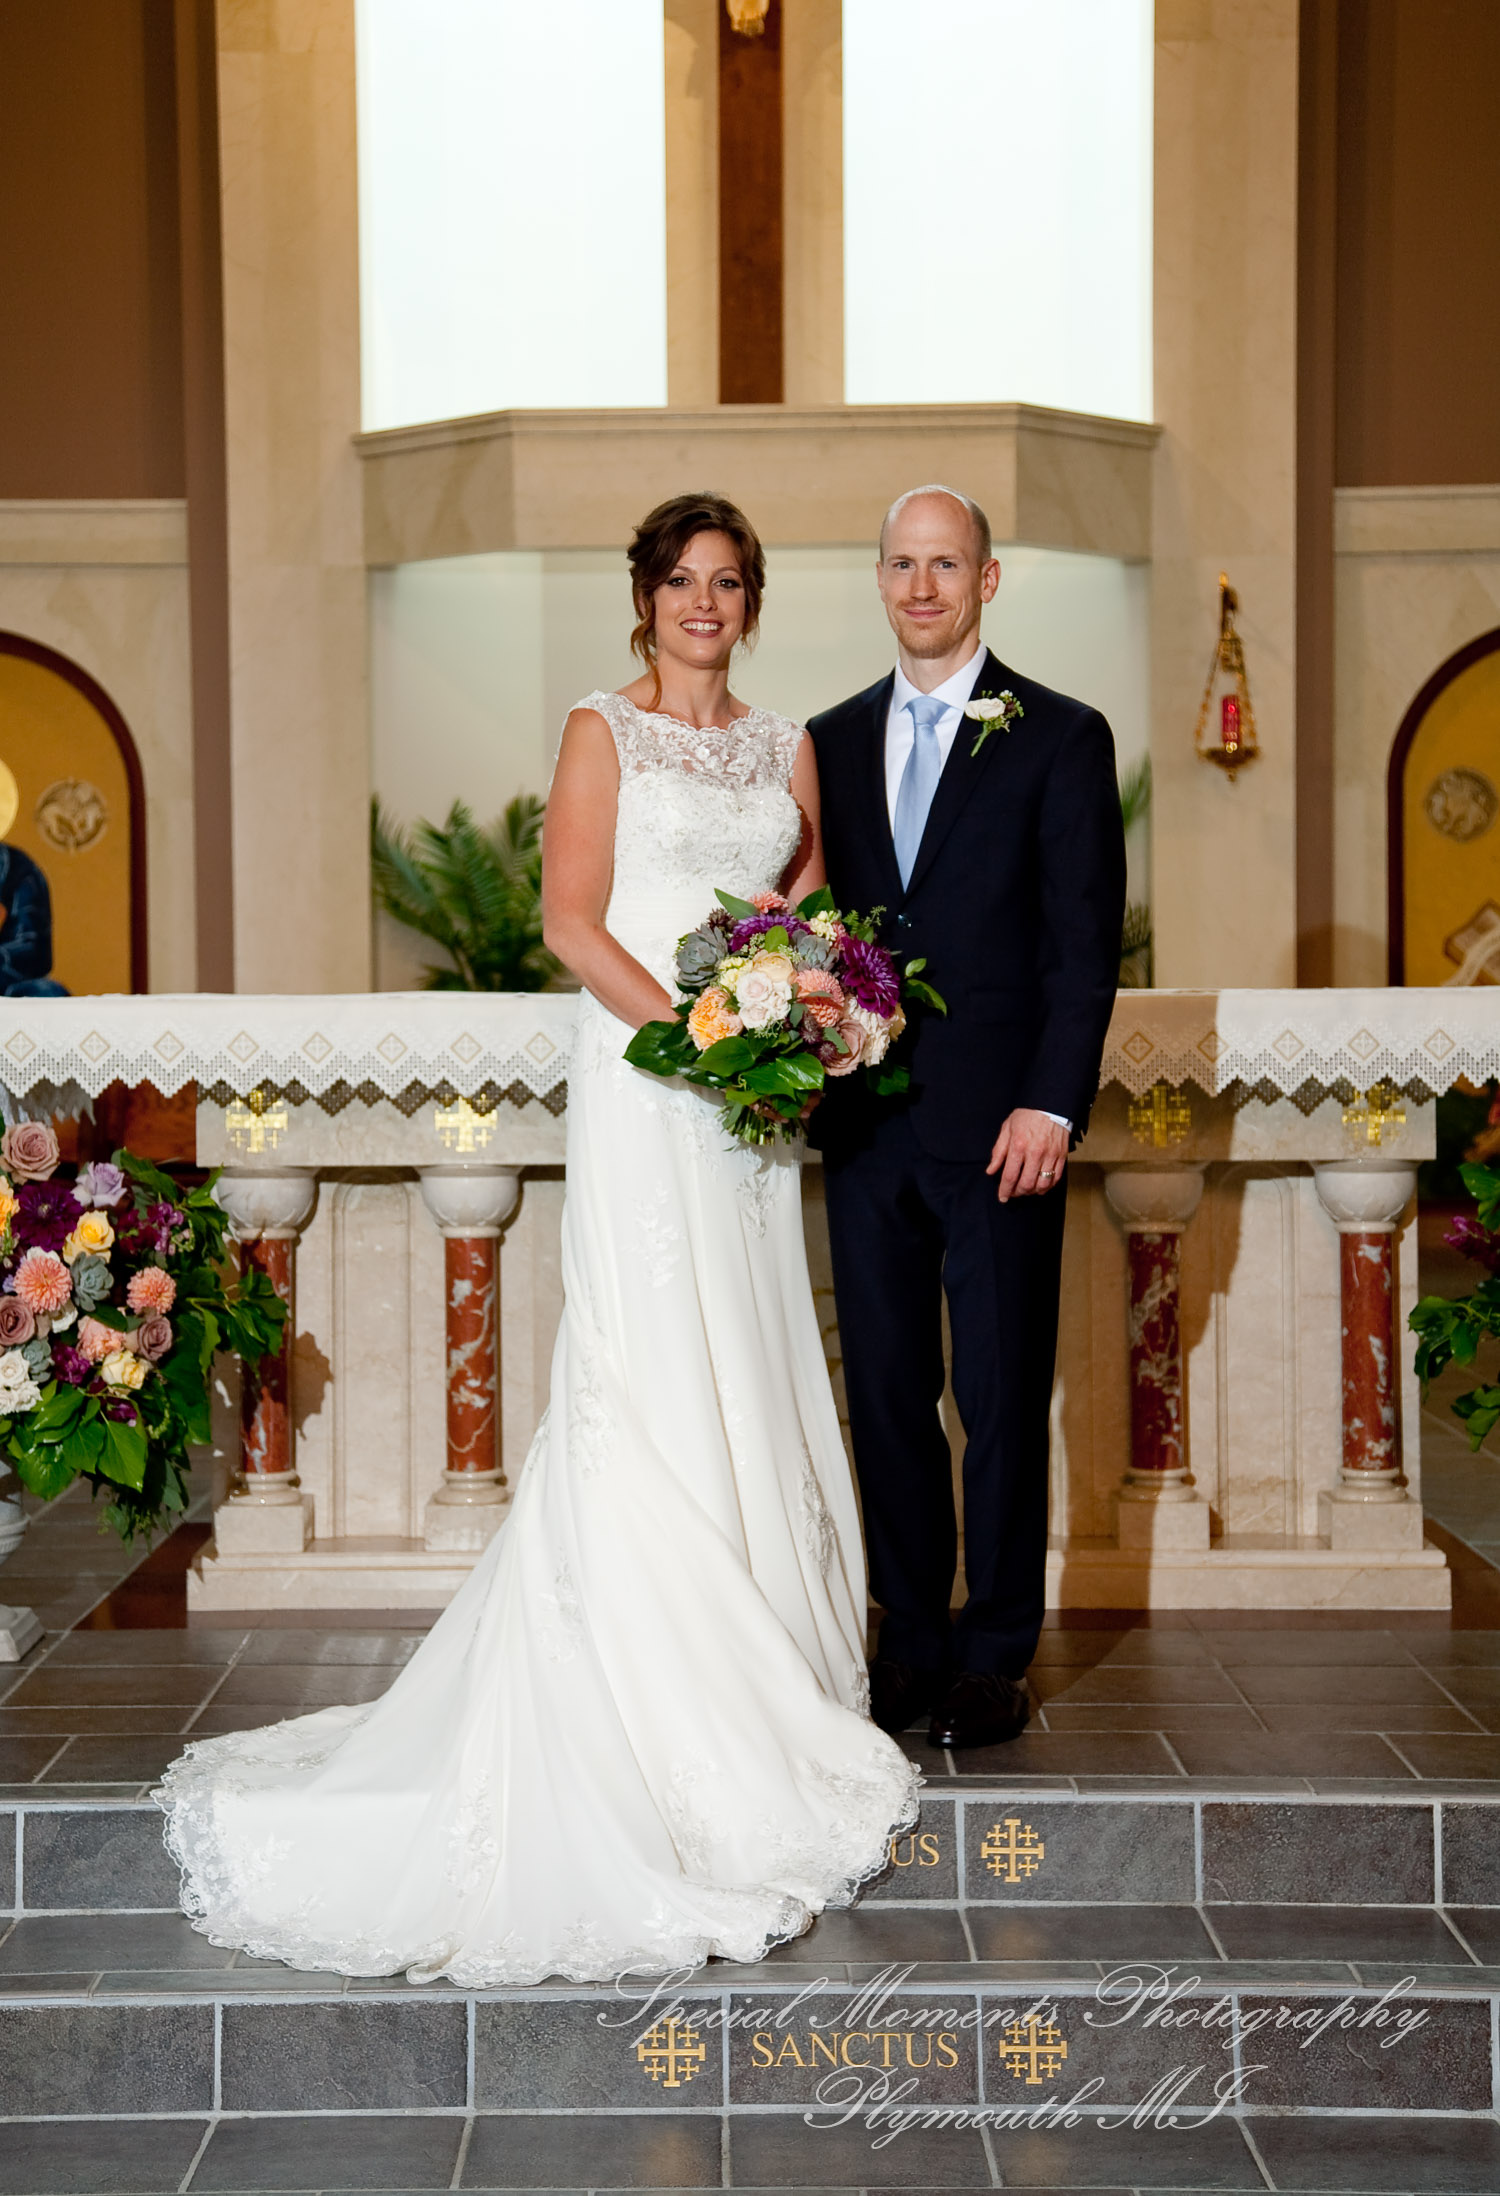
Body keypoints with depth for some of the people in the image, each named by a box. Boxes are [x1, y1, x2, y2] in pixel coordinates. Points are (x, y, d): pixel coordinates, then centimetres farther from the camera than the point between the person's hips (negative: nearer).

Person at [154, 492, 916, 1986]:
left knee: (752, 1380, 9)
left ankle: (760, 1690, 19)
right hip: (641, 1080, -5)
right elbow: (572, 921, -8)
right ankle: (650, 1725, -1)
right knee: (648, 1382, -7)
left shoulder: (787, 748, 15)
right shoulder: (602, 732, 0)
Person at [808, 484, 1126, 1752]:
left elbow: (1086, 942, -4)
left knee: (1005, 1395, 2)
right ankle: (912, 1637, 20)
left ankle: (997, 1655, 13)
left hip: (998, 1122, -4)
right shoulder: (833, 741, 13)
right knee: (887, 1391, 9)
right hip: (865, 1121, 4)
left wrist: (1051, 1105, -13)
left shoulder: (1060, 737, 1)